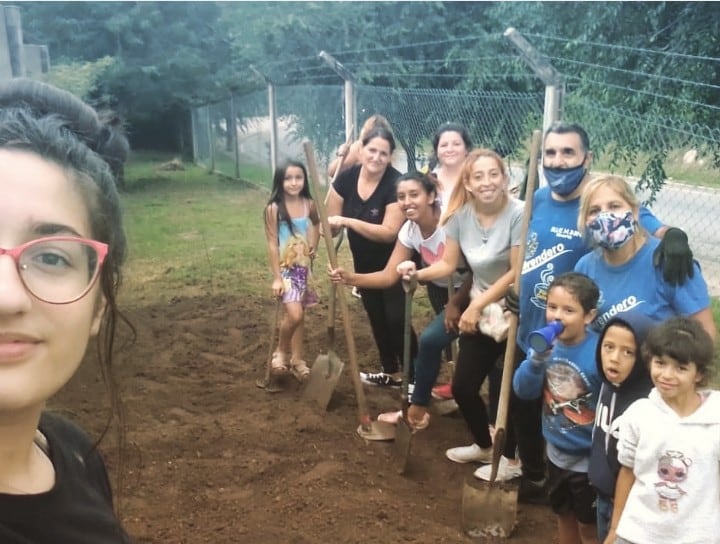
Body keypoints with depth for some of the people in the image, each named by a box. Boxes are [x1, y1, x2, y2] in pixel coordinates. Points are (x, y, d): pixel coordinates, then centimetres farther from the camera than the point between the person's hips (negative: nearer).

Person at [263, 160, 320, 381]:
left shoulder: (309, 204, -1)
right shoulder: (273, 208, -13)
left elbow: (316, 223, 22)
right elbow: (272, 244, -13)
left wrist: (314, 246, 10)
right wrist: (276, 277, -15)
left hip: (304, 266, 5)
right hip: (285, 268, -5)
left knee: (299, 315, 12)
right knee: (294, 315, -15)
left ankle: (296, 359, 25)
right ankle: (280, 352, 10)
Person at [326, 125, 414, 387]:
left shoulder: (396, 184, -25)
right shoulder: (346, 178, -11)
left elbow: (389, 232, -32)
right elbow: (331, 223, -2)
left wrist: (347, 221, -34)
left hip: (393, 263, -6)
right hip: (364, 263, 6)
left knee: (396, 319, -10)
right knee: (376, 317, 16)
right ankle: (391, 373, 33)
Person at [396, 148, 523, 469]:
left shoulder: (517, 214, -20)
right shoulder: (460, 215, -4)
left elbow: (517, 272, -20)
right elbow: (448, 264, -1)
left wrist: (477, 305, -18)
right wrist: (417, 274, -20)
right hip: (479, 313, 6)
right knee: (462, 386, 10)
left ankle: (510, 457, 29)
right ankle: (484, 445, 37)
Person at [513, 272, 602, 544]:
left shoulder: (598, 352, -27)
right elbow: (523, 390, -11)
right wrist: (537, 359, -29)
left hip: (589, 458, -5)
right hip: (557, 451, 5)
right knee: (563, 514, 26)